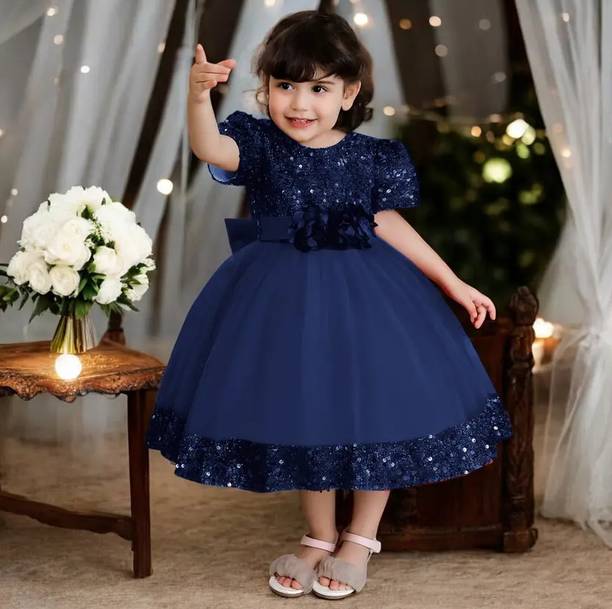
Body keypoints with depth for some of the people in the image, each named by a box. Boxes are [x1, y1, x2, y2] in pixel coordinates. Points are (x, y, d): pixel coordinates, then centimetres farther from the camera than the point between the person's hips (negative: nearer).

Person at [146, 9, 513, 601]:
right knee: (299, 413, 10)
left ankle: (360, 538, 23)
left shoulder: (373, 158, -7)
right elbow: (208, 149, -26)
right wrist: (198, 95, -47)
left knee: (374, 407, 1)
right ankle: (319, 536, 29)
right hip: (282, 297, 1)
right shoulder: (258, 144, -8)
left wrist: (453, 284, 3)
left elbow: (390, 226, 2)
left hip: (361, 294, 0)